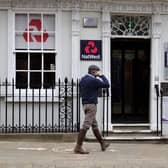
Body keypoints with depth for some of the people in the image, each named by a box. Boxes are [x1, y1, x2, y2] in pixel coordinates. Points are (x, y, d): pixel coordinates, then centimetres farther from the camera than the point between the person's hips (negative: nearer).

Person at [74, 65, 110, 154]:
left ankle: (102, 143, 29)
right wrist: (102, 76, 4)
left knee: (94, 124, 17)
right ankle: (78, 147, -12)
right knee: (86, 125, -10)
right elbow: (107, 85, -7)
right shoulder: (93, 80, -14)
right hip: (91, 104, -10)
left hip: (85, 104, 10)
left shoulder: (82, 80, 11)